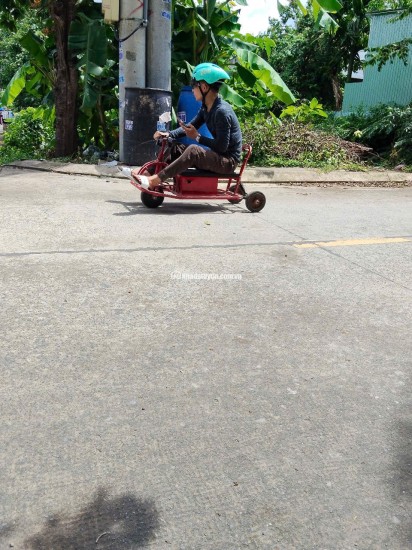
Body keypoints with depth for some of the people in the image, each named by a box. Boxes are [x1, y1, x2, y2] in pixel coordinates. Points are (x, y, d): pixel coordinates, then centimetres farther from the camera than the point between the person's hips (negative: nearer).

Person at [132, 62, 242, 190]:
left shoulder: (222, 111, -22)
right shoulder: (206, 107, 6)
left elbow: (222, 146, -25)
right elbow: (191, 126, 9)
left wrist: (197, 137, -17)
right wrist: (169, 134, -8)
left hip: (228, 161, -9)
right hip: (217, 156, 9)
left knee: (193, 150, -31)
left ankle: (154, 181, -32)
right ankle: (150, 173, -2)